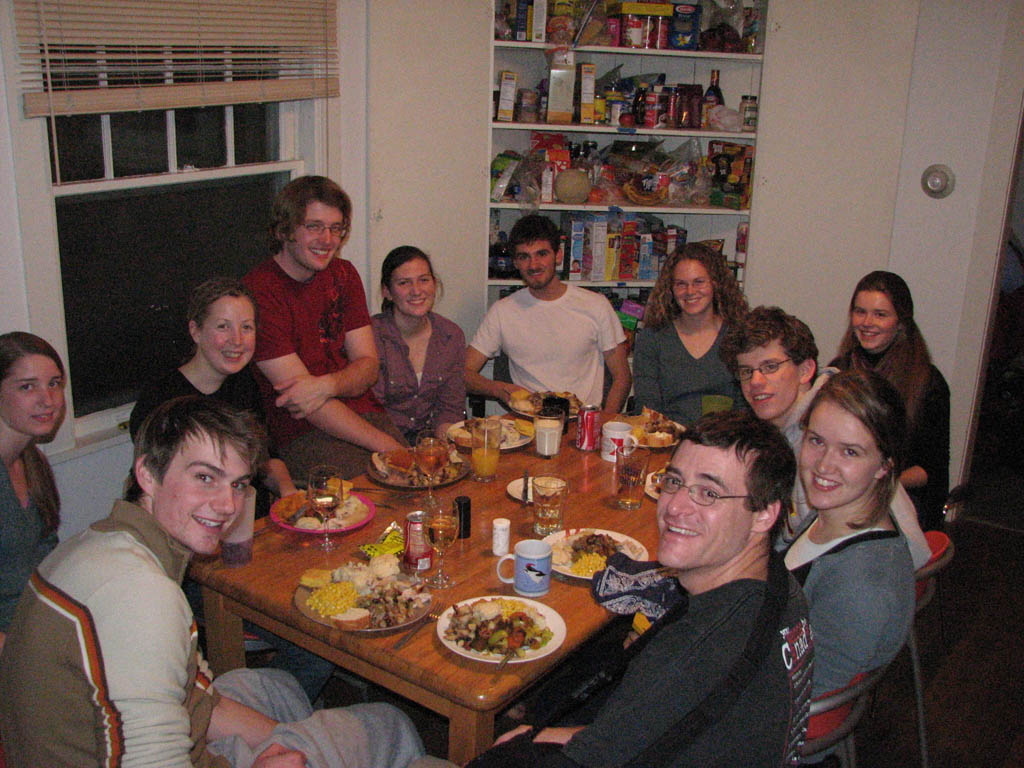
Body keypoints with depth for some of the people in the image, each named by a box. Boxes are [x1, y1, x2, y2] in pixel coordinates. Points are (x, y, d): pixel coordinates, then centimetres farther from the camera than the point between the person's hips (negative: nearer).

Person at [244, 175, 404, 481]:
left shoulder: (343, 274, 13)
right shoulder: (257, 292, -10)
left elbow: (368, 366, 7)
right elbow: (307, 405, -14)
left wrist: (326, 385, -18)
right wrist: (389, 446, -18)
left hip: (363, 414, 6)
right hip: (301, 434, -6)